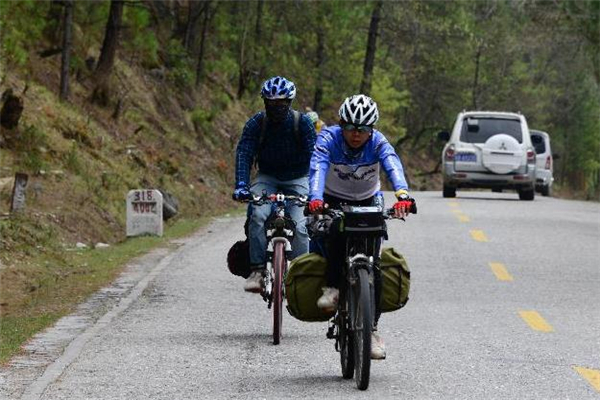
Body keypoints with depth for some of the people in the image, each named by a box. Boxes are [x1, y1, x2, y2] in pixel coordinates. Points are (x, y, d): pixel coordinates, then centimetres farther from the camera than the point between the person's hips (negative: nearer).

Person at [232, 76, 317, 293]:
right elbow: (244, 153, -20)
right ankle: (257, 271, -25)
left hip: (297, 179, -1)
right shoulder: (257, 123, -11)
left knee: (300, 227, -20)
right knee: (258, 215, -27)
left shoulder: (303, 123, -14)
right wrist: (241, 185, -35)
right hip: (267, 178, 1)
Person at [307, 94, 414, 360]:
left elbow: (394, 167, -40)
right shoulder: (329, 138, -23)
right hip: (334, 201, -1)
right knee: (335, 233, -36)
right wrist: (315, 199, -60)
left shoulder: (378, 142, -22)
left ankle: (371, 328, -5)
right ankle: (332, 288, -21)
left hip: (369, 202, 1)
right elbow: (318, 168, -40)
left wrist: (403, 196, -61)